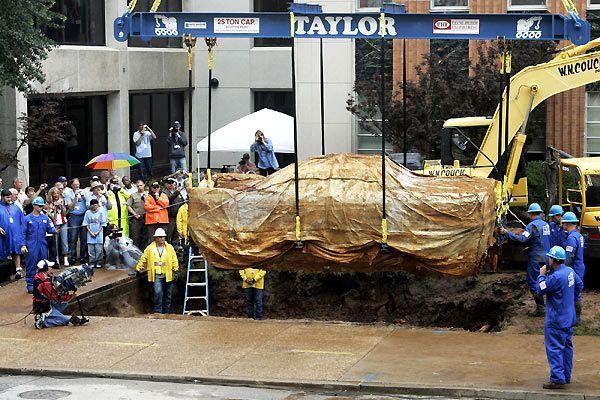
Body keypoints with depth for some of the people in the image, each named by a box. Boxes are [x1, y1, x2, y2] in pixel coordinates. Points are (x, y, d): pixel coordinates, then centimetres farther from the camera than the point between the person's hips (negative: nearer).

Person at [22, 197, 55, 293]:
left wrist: (54, 230, -13)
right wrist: (23, 245, -9)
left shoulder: (45, 218, 8)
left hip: (43, 245, 4)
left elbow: (50, 230, 9)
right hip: (31, 246, -4)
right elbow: (23, 233, -2)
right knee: (31, 266, -2)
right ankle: (30, 285, 4)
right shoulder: (27, 218, -2)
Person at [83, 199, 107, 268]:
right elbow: (86, 224, 4)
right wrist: (90, 232, -7)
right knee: (91, 249, 1)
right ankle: (92, 263, 8)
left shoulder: (101, 212, 0)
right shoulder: (88, 212, 5)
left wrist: (97, 232, -9)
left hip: (99, 234, -2)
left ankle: (98, 263, 6)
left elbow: (103, 224, 0)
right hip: (90, 234, 2)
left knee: (98, 249, -2)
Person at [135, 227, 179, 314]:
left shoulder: (170, 248, 6)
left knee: (167, 295, 9)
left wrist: (175, 271, 3)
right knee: (158, 293, -17)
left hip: (167, 275, 2)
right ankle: (157, 312, -12)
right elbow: (143, 259, 8)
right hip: (157, 275, -2)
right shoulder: (150, 248, 2)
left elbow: (174, 260, 9)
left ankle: (166, 312, 19)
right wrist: (138, 269, 7)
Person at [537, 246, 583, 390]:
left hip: (556, 321, -9)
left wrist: (542, 275, -4)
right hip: (569, 318, 9)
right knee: (567, 346, 18)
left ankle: (557, 379, -5)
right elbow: (579, 285, 18)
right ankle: (566, 376, 27)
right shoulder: (570, 271, 3)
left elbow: (540, 290, -17)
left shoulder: (555, 277, -25)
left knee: (554, 348, -4)